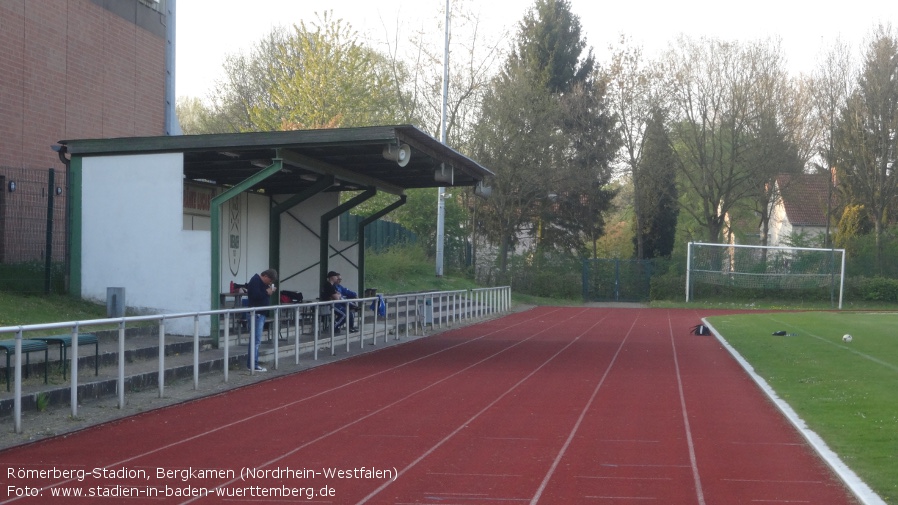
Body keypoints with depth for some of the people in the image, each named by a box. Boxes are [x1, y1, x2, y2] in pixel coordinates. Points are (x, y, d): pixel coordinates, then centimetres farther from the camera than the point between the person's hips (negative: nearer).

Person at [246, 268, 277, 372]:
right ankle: (253, 365, -9)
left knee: (255, 339, 11)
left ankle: (251, 363, 14)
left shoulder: (262, 282, 17)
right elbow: (255, 295, -27)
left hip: (261, 313, 10)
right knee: (256, 340, -10)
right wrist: (267, 292, -15)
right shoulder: (255, 281, -14)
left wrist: (269, 291, 5)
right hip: (256, 314, -10)